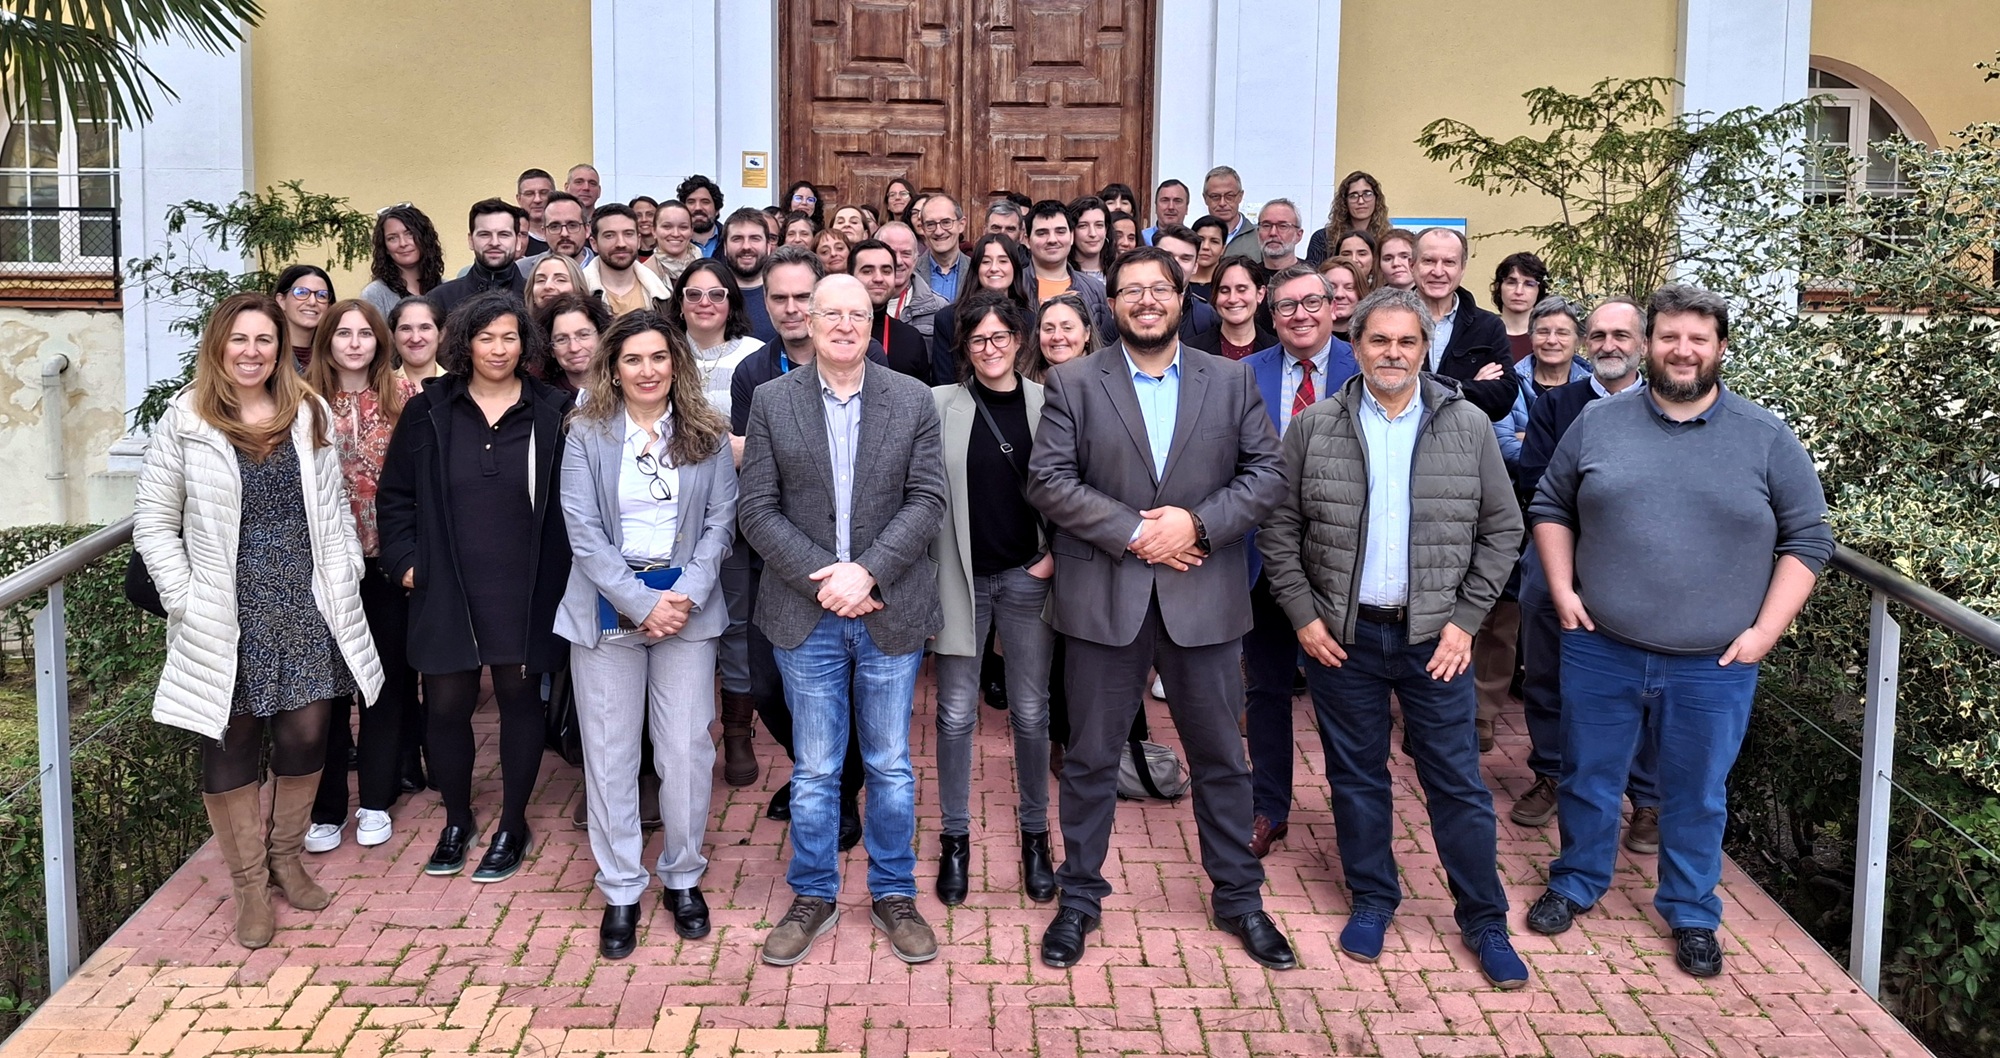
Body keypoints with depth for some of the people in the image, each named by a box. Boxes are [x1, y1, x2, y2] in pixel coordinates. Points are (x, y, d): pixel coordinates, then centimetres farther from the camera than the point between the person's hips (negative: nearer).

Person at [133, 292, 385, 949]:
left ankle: (286, 858, 29)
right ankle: (249, 883, 21)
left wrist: (343, 584, 2)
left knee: (305, 735, 6)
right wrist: (184, 599, -9)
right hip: (226, 618, -2)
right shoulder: (184, 421, -4)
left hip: (305, 607, 2)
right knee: (231, 747, 6)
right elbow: (153, 524, -2)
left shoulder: (308, 415, 6)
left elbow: (333, 509, 10)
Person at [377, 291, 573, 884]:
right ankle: (457, 820, 27)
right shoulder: (428, 412, 3)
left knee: (519, 697, 9)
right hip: (446, 589, 1)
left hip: (524, 589, -1)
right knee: (446, 705, 5)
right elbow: (395, 496, 9)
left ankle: (513, 826, 25)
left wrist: (563, 570, -5)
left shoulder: (552, 413, -1)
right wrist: (405, 561, 0)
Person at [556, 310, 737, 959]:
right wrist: (642, 604, -13)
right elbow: (584, 530, -6)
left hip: (686, 603, 1)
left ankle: (682, 877, 20)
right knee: (610, 753, 3)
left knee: (687, 749, 1)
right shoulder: (588, 435, 0)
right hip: (607, 606, 0)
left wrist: (687, 595, -13)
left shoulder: (706, 437, 4)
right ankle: (620, 891, 16)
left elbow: (720, 521, 1)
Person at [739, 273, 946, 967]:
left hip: (890, 611, 0)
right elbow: (757, 508, -2)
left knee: (891, 765, 10)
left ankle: (894, 895, 26)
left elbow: (927, 500, -4)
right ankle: (813, 897, 24)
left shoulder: (913, 401, 2)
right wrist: (821, 577, -13)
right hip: (807, 613, 0)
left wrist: (867, 572, -16)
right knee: (814, 769, 8)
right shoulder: (772, 401, 2)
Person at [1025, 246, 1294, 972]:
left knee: (1220, 756, 11)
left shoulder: (1231, 381, 6)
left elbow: (1267, 474, 1)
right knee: (1091, 757, 9)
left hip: (1203, 597, 1)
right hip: (1104, 595, -1)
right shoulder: (1074, 383, 1)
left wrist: (1197, 523, -14)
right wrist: (1132, 532, -15)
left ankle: (1239, 898, 27)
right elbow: (1048, 480, -7)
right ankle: (1079, 898, 24)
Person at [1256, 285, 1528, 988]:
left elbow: (1501, 530, 3)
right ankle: (1372, 899, 29)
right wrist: (1304, 616, -4)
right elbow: (1279, 529, 2)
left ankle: (1484, 921, 18)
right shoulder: (1314, 429, -1)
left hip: (1434, 637, 0)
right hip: (1340, 635, 1)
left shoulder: (1468, 427, -1)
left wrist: (1466, 619, -3)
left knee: (1458, 783, 5)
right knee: (1356, 776, 12)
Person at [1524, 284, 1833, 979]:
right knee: (1588, 779, 15)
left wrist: (1765, 630, -7)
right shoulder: (1599, 424, 1)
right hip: (1600, 651, 1)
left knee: (1698, 797, 13)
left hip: (1713, 666, -1)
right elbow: (1550, 508, 11)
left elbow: (1807, 540, 1)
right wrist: (1562, 589, -1)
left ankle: (1692, 915, 32)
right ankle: (1576, 884, 37)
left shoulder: (1768, 440, -2)